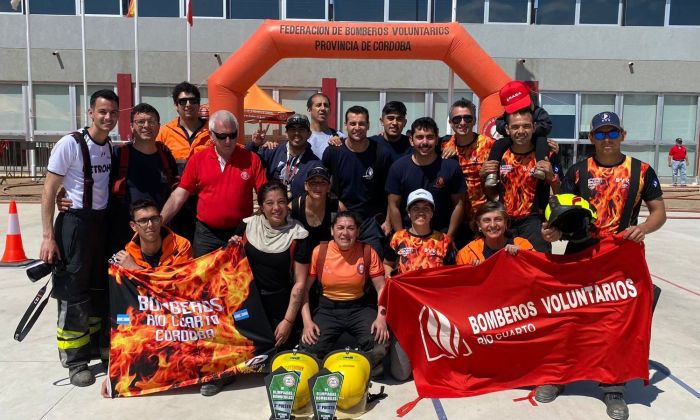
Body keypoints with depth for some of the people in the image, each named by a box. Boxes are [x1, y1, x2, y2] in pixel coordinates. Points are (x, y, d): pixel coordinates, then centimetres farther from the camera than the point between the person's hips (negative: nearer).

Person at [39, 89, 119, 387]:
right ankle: (75, 360, 12)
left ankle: (100, 345, 31)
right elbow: (48, 191, -11)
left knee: (102, 287, 15)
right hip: (76, 222, -6)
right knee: (74, 294, 0)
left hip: (103, 221, 6)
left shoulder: (111, 148, 6)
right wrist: (48, 236, -15)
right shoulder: (70, 144, -13)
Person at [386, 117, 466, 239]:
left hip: (441, 234, 0)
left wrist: (449, 237, -6)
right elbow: (394, 206, -3)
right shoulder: (398, 167, -5)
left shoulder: (451, 167, -7)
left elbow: (458, 204, -2)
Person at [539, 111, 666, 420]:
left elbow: (659, 212, 3)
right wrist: (556, 230, -18)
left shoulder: (640, 171, 2)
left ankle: (613, 387, 22)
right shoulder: (578, 171, 3)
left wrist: (642, 228, -18)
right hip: (579, 253, 1)